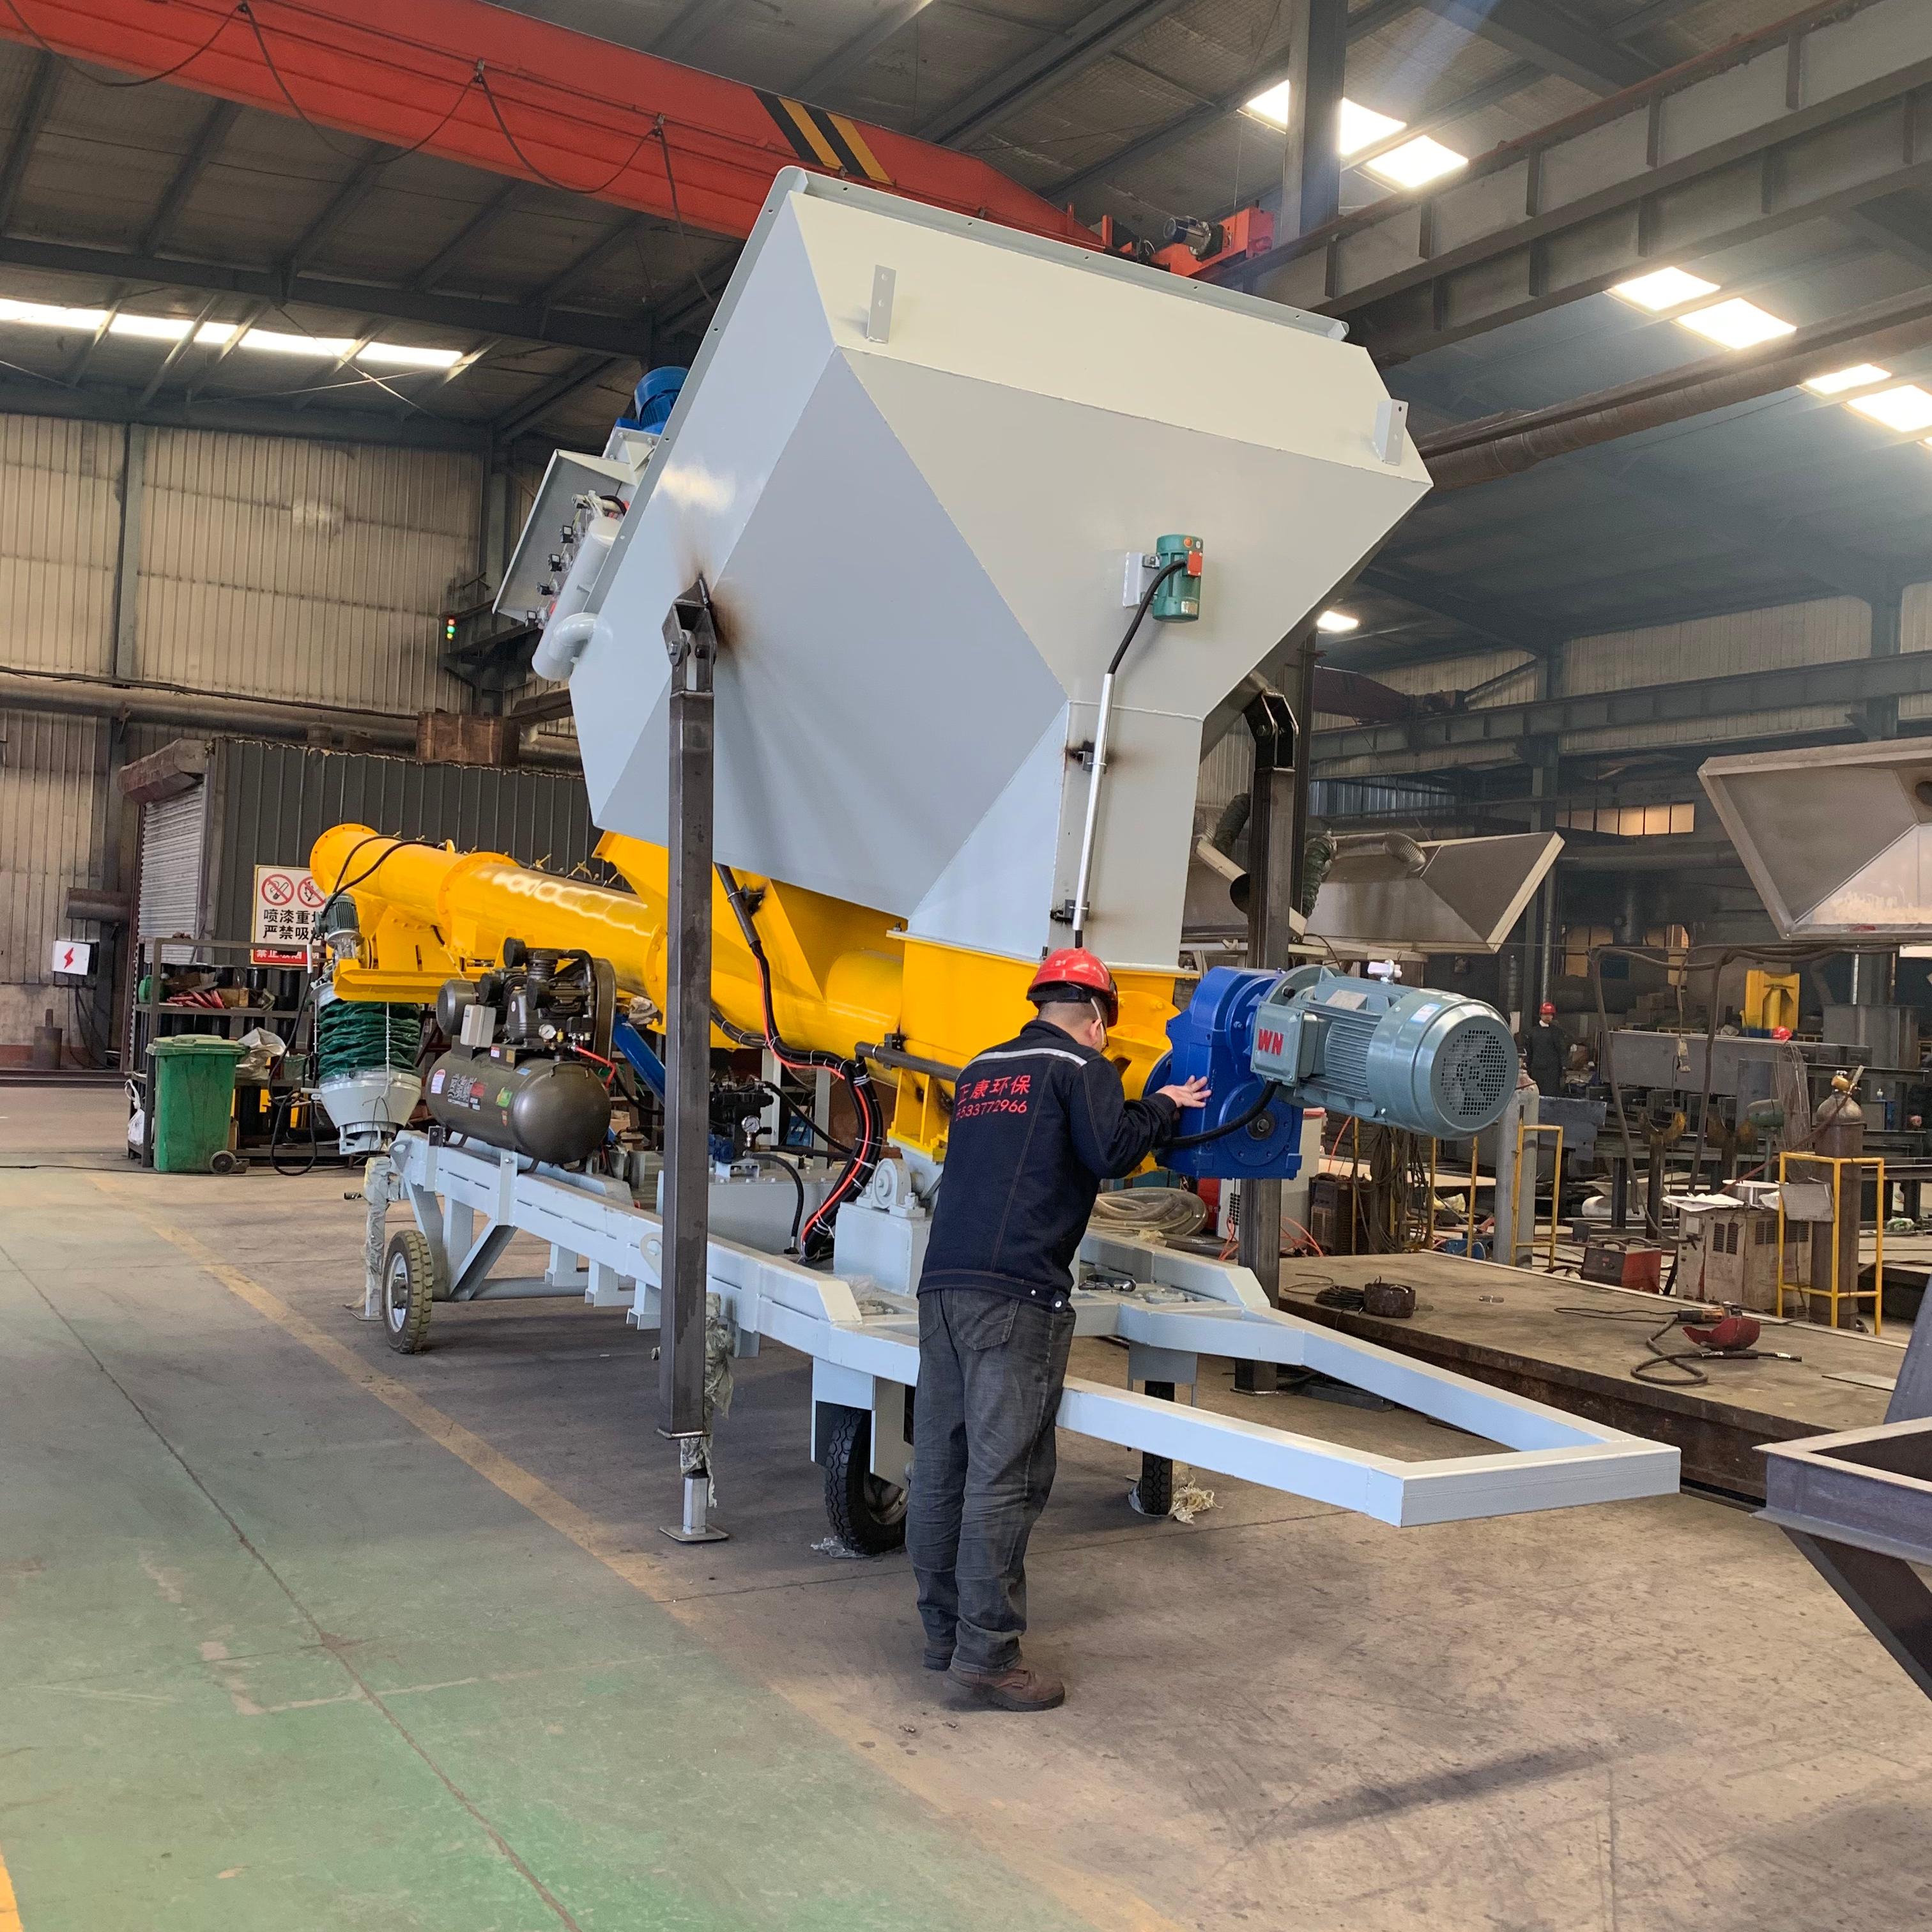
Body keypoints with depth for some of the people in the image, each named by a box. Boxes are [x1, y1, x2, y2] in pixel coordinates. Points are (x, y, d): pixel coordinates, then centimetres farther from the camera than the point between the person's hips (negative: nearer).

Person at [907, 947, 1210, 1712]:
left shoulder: (980, 1069, 24)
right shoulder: (1081, 1066, 3)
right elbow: (1111, 1151, -11)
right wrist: (1164, 1107, 7)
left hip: (942, 1282, 7)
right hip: (1017, 1292, -7)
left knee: (940, 1466, 10)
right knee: (1005, 1473, -5)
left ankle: (944, 1632, 19)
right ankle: (986, 1651, -4)